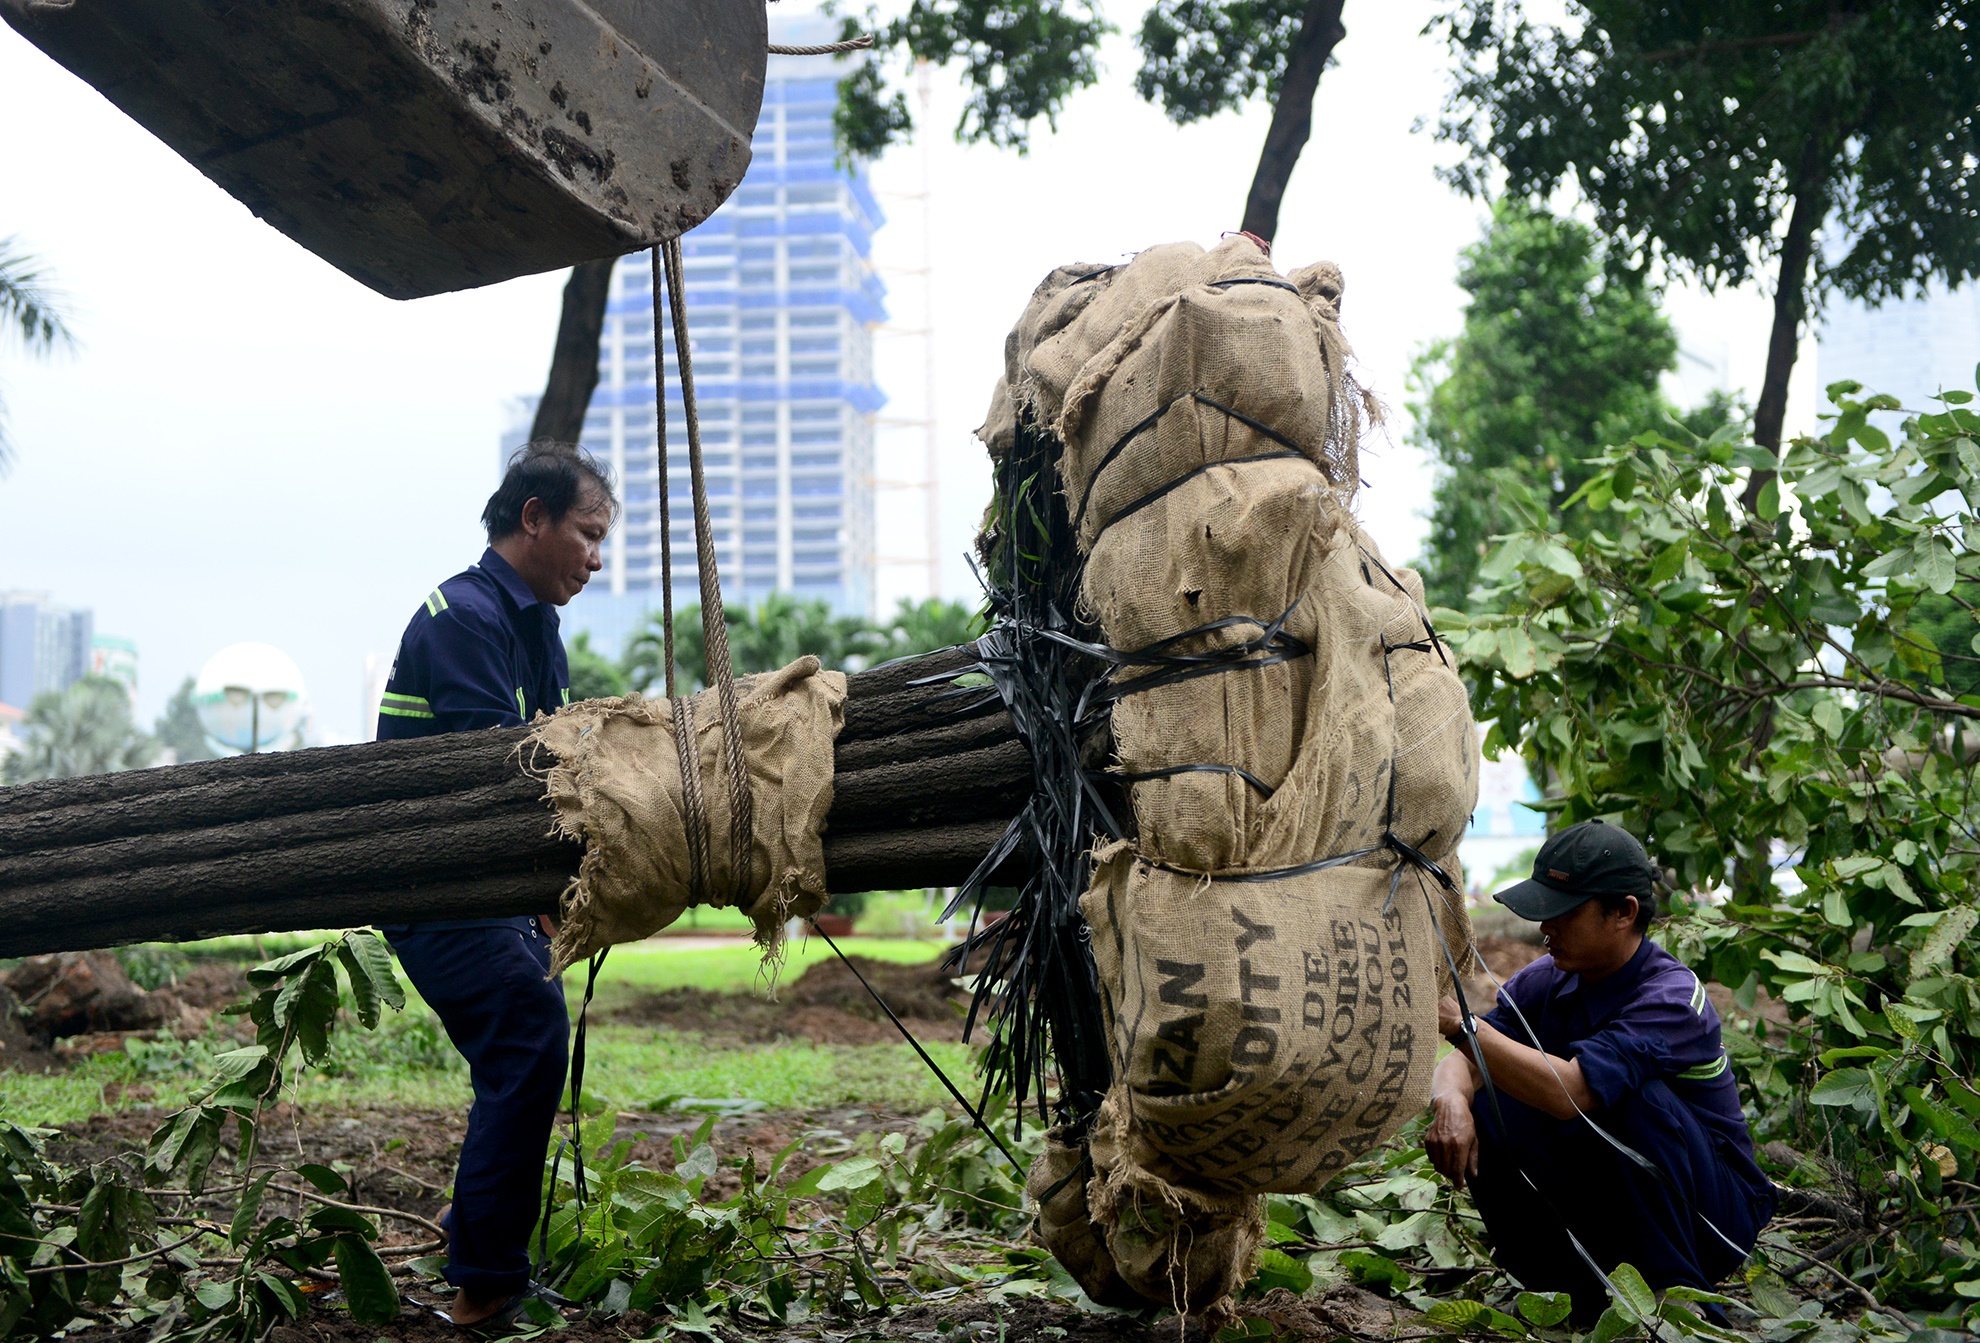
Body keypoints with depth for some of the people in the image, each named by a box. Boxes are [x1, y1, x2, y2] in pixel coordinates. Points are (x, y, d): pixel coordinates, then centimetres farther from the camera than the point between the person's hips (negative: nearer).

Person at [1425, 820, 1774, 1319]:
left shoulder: (1672, 1000, -26)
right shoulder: (1547, 980, -5)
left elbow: (1570, 1091, -39)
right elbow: (1464, 1060, -12)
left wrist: (1460, 1023, -42)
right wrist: (1451, 1101, -36)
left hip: (1715, 1215, -6)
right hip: (1603, 1209, 6)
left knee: (1638, 1097, -33)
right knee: (1480, 1111, -16)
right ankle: (1582, 1296, -4)